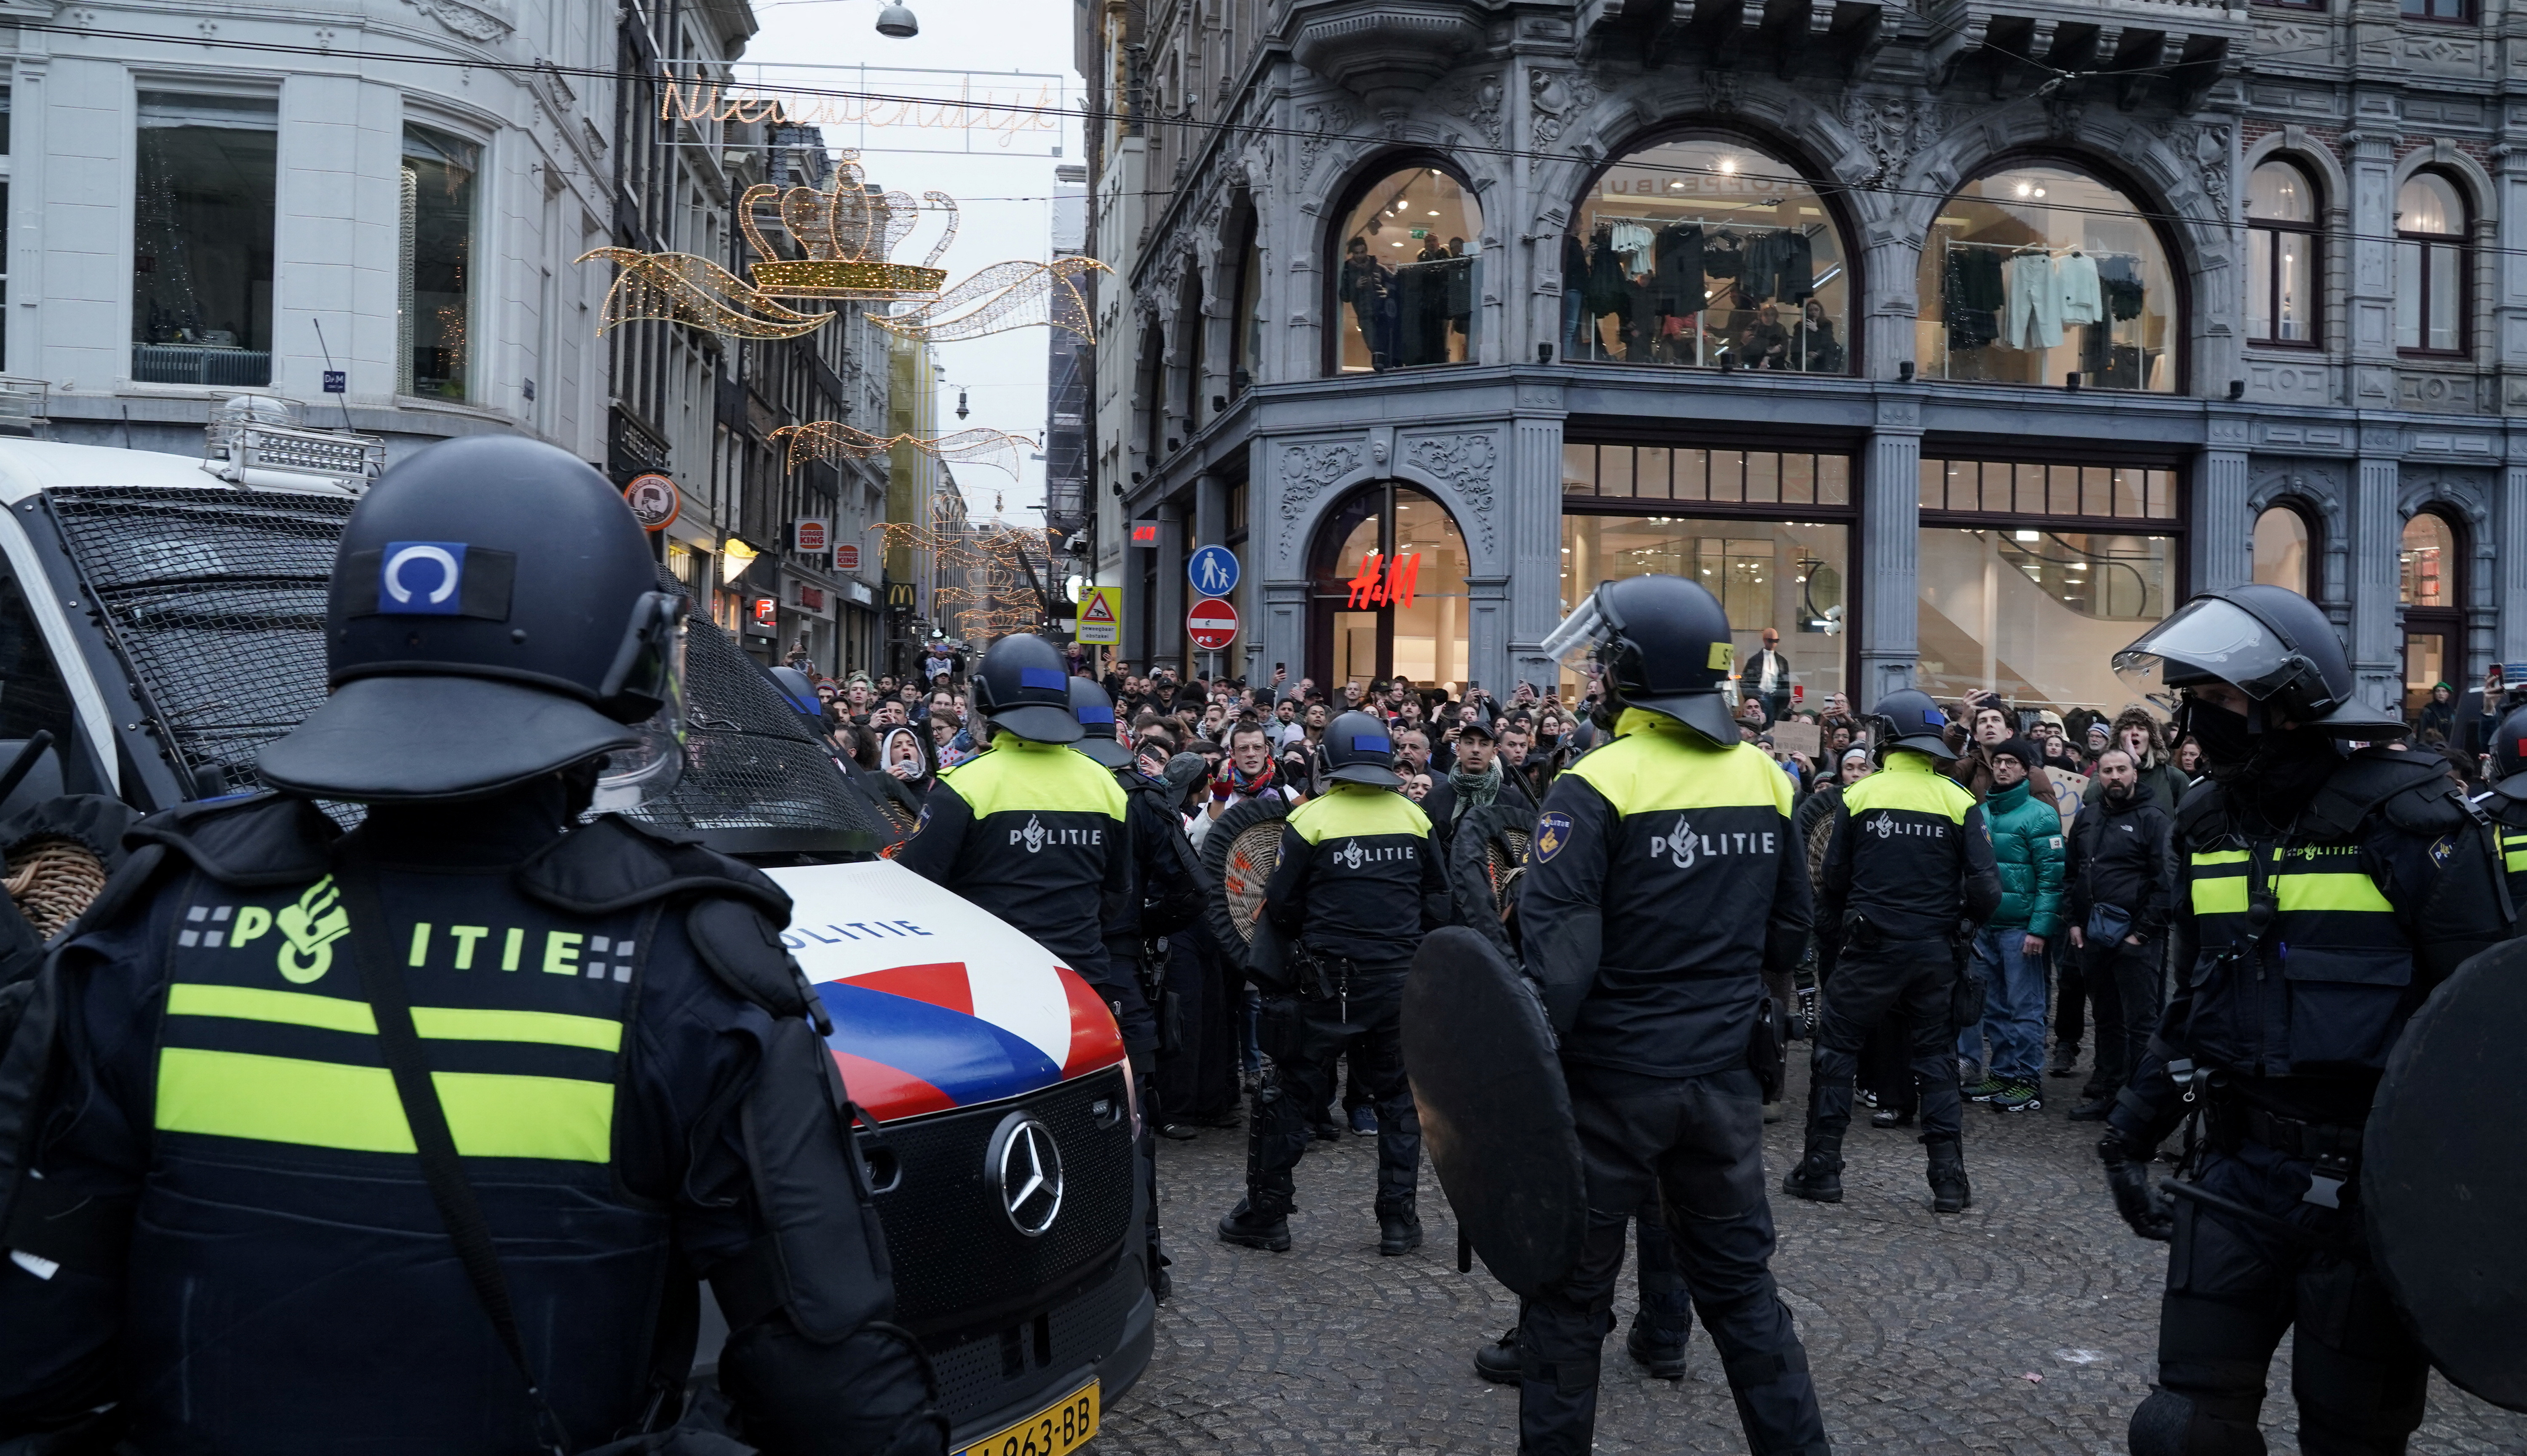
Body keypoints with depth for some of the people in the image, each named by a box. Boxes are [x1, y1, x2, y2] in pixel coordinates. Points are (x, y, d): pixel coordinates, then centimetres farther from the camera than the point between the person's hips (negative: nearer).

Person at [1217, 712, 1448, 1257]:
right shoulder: (1415, 818, 2)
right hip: (1400, 979, 3)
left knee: (1289, 1095, 8)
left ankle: (1265, 1215, 14)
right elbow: (1438, 902, 9)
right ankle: (1399, 1221, 16)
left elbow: (1281, 905, -4)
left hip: (1328, 982, -3)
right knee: (1400, 1098, 15)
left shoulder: (1311, 820, -8)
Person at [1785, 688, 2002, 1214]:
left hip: (1870, 947, -2)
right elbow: (1985, 888, -5)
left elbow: (1833, 882, 2)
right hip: (1935, 950, 2)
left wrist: (1830, 949, 15)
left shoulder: (1858, 797, -5)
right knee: (1936, 1057, 13)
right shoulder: (1959, 801, -3)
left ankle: (1822, 1170, 9)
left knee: (1834, 1048, 9)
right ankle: (1950, 1180, 12)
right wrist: (1961, 923, 16)